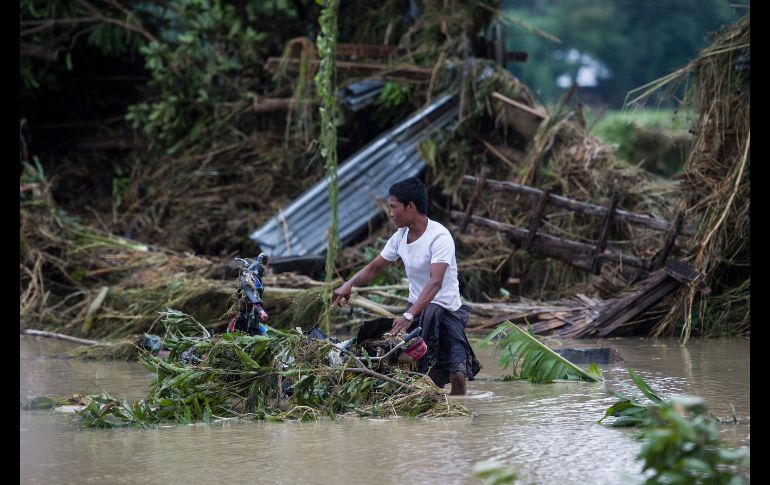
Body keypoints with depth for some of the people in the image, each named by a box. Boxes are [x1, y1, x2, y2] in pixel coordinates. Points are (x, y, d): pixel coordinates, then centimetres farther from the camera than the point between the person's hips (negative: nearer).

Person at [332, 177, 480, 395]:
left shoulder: (439, 236, -20)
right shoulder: (400, 237, 3)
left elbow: (435, 282, -31)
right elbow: (374, 268, 14)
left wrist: (409, 316, -42)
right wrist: (349, 284, -6)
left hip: (445, 309, -7)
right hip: (416, 307, 7)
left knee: (457, 374, -16)